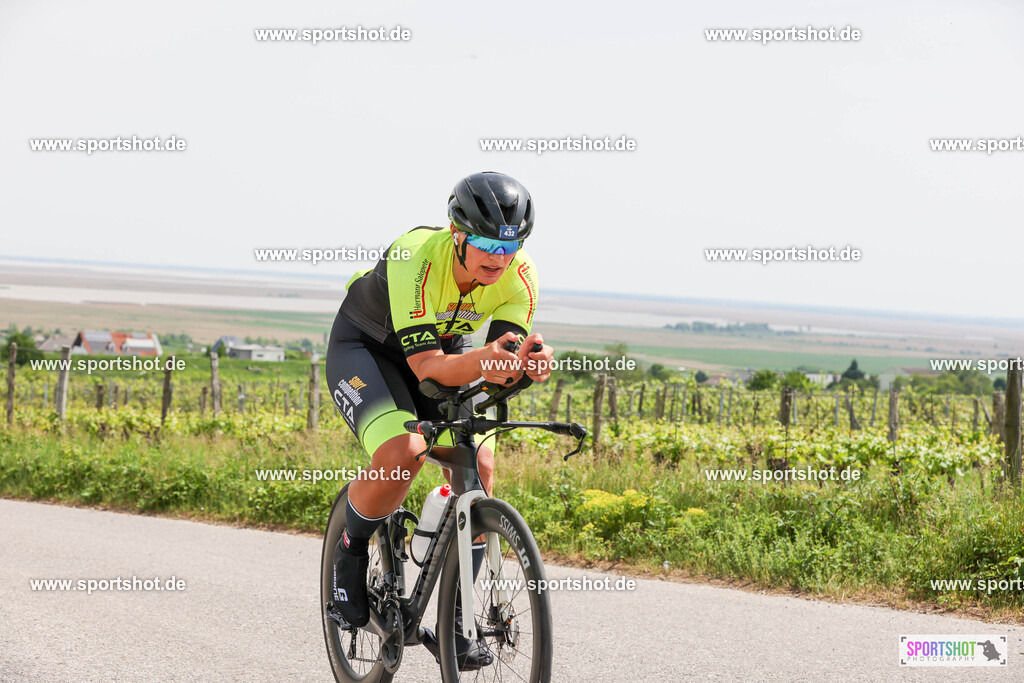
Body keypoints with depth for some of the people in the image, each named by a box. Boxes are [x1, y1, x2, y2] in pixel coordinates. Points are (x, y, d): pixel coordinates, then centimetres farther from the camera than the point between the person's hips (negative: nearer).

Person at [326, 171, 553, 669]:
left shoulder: (520, 277, -23)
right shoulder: (414, 261, -37)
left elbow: (501, 367, -25)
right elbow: (428, 366, -41)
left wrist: (529, 362, -49)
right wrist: (481, 362, -60)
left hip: (445, 346, 5)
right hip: (365, 347, -5)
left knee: (479, 467, -16)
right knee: (403, 451, -32)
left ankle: (455, 623, -4)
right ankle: (351, 551, -1)